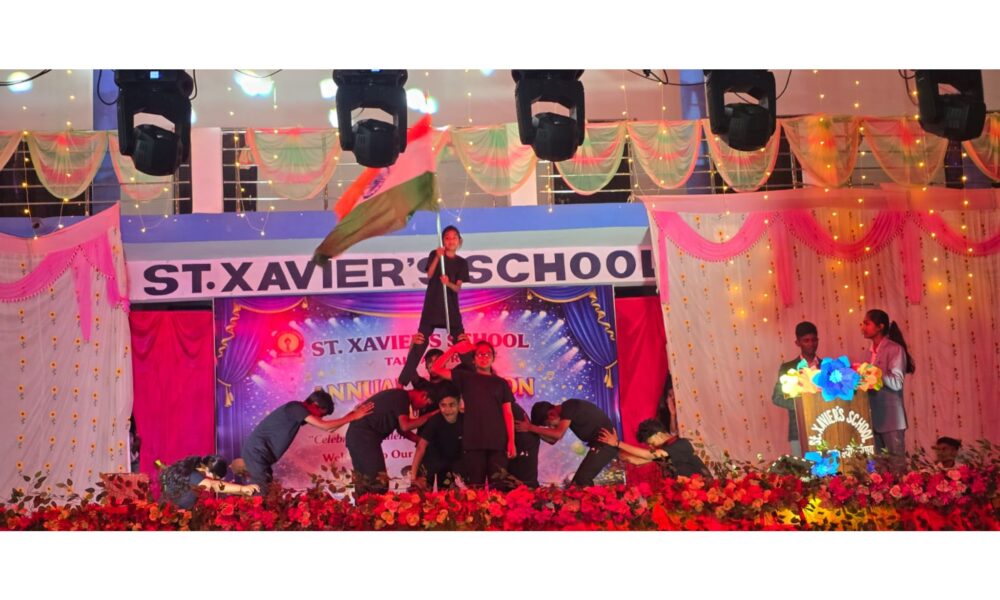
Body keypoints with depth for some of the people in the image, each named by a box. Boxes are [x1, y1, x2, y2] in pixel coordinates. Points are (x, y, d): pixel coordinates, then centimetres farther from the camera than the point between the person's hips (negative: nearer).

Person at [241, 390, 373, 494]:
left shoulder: (299, 412, 14)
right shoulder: (296, 408, -15)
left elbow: (327, 427, 18)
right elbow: (324, 426, -21)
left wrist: (350, 415, 12)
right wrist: (353, 417, -16)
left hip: (259, 452, 10)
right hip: (257, 451, -10)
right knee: (263, 494, -14)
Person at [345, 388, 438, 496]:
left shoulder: (397, 397, 19)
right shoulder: (402, 397, -10)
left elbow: (401, 429, 25)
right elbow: (405, 426, -21)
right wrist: (430, 415, -11)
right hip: (364, 437, -10)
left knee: (363, 482, 14)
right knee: (379, 482, -11)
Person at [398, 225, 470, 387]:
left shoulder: (461, 263, 6)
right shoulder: (435, 254, 3)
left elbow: (458, 288, -3)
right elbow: (430, 275, -13)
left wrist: (449, 283, -25)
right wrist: (438, 257, -26)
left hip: (451, 308, 2)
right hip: (432, 306, -2)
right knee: (419, 343, -6)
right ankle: (403, 380, -4)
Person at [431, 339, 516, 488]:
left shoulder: (501, 383, 15)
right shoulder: (466, 377, 13)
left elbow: (508, 412, 9)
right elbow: (436, 368, 7)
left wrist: (511, 441, 0)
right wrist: (454, 349, 2)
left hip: (498, 442, 1)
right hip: (473, 442, -1)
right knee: (475, 486, -2)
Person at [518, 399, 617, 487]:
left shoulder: (569, 407, -17)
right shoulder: (563, 413, 10)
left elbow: (558, 434, -26)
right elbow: (553, 440, 10)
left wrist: (530, 427, -22)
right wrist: (531, 428, 0)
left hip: (606, 443, -10)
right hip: (600, 443, 10)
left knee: (581, 479, -13)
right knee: (583, 479, 11)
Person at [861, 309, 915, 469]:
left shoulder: (895, 349, -7)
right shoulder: (873, 351, 14)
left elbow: (896, 383, -15)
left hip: (891, 418, -7)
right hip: (875, 417, 7)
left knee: (896, 463, -4)